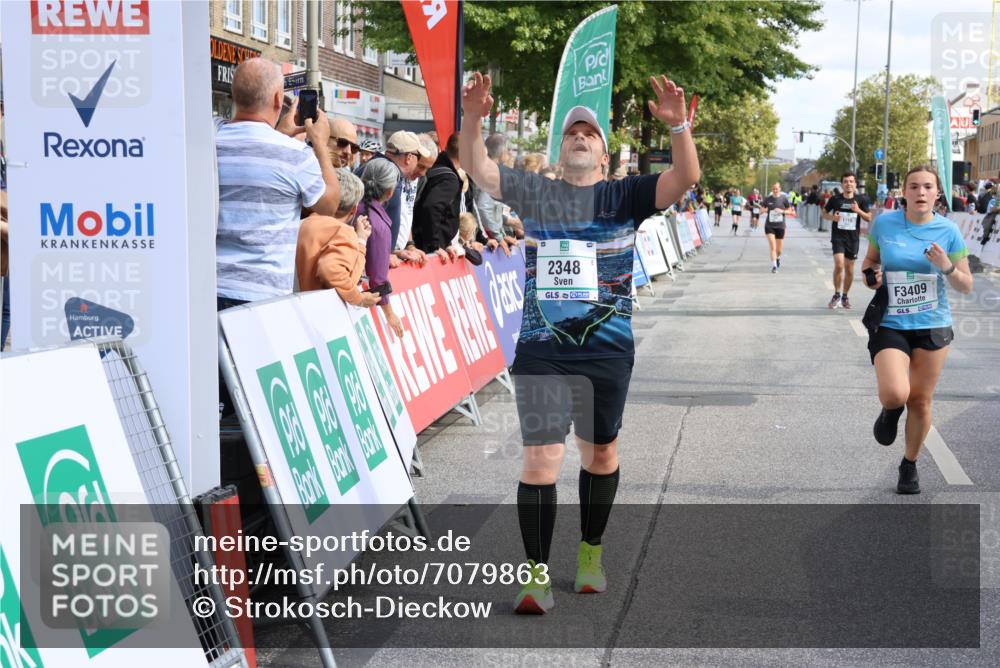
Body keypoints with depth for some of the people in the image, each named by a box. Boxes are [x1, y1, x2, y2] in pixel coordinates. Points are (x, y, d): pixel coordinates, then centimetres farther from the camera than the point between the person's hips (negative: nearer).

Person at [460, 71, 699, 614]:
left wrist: (678, 126, -24)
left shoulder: (623, 196, 3)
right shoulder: (534, 192, 7)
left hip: (607, 350, 1)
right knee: (540, 457, -7)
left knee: (600, 451, 14)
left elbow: (685, 178, -8)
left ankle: (590, 553, 33)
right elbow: (478, 170, 2)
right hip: (541, 350, -1)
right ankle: (537, 573, 1)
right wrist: (472, 119, -15)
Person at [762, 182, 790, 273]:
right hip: (769, 225, -1)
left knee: (779, 250, 9)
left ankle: (778, 258, 44)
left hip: (780, 226, 1)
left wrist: (782, 211, -16)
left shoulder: (784, 199, -1)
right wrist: (764, 210, -12)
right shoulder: (767, 199, 1)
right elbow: (763, 209, 12)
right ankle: (774, 266, -13)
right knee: (772, 247, -16)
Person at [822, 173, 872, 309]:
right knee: (839, 265, -18)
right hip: (838, 236, -2)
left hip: (853, 238, 2)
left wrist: (858, 211, -16)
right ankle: (836, 295, -3)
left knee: (849, 269, 8)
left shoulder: (861, 200, 2)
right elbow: (823, 213, 11)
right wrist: (832, 217, -10)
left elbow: (869, 218, 2)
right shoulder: (835, 199, 0)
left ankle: (845, 296, 25)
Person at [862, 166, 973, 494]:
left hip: (932, 326, 1)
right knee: (895, 394, -22)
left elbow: (966, 286, 1)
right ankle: (890, 410, 17)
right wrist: (872, 274, -9)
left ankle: (910, 465, 31)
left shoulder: (948, 231, -4)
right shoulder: (884, 224, -4)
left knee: (920, 401, 8)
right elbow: (870, 260, 14)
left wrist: (947, 267, -19)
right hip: (891, 324, -1)